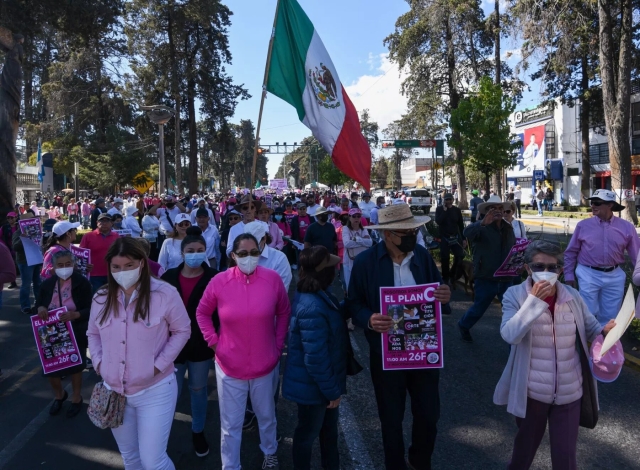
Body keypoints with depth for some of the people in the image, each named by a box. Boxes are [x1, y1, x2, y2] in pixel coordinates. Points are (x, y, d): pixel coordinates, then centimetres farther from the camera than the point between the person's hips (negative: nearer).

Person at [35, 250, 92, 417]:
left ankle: (76, 398, 38)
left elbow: (89, 309, -14)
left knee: (75, 366, 13)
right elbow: (39, 303, 9)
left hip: (75, 334, -3)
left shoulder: (82, 282, -13)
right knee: (50, 368, 7)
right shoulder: (47, 283, -2)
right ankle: (59, 395, 39)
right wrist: (40, 308, -15)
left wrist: (75, 314, -34)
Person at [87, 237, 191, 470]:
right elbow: (93, 334, 15)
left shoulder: (164, 293, -15)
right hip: (114, 391, 5)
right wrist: (98, 362, 0)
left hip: (155, 391, -5)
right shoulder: (102, 297, 0)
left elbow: (182, 331, -7)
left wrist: (159, 364, -14)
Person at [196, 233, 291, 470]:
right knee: (230, 424, 12)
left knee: (266, 415, 24)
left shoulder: (273, 279, -12)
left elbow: (284, 312, 4)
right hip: (229, 366, -1)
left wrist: (279, 343, 1)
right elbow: (202, 313, 4)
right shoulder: (219, 282, -13)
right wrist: (213, 342, -4)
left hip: (265, 364, 1)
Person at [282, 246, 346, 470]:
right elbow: (315, 358, -29)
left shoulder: (319, 297, -1)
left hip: (324, 383, 9)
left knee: (329, 430, 25)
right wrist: (331, 390, -16)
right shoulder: (313, 308, -33)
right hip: (313, 387, -9)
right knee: (308, 434, 16)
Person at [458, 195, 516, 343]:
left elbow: (514, 248, 22)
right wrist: (483, 223, -51)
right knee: (479, 307, 12)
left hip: (506, 278, 5)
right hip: (486, 278, -4)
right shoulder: (481, 227, -10)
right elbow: (467, 233, -33)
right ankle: (464, 326, 40)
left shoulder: (508, 228, 10)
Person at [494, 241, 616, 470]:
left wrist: (606, 331, -16)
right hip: (532, 392, -1)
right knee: (525, 445, 21)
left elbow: (591, 329, 7)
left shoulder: (573, 296, -5)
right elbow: (510, 335, -25)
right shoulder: (514, 295, -12)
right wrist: (533, 301, -31)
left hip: (569, 392, 2)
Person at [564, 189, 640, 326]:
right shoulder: (583, 225, -4)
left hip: (615, 276, 2)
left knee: (610, 316, 13)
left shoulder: (626, 227, -1)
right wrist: (569, 275, 2)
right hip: (589, 274, -2)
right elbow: (571, 252, 3)